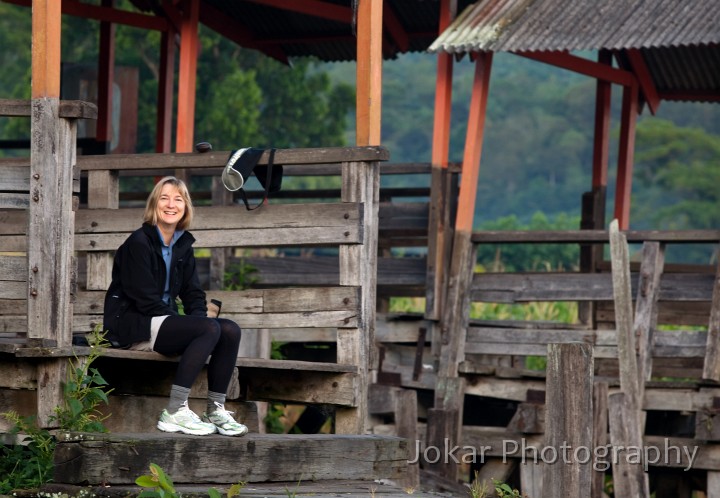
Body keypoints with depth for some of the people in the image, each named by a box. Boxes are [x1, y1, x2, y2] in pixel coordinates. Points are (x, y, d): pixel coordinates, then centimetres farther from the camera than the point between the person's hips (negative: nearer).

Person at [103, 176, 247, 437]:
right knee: (210, 329, -28)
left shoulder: (183, 246, 14)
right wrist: (197, 325, -18)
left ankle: (215, 411, -11)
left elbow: (193, 294, 13)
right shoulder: (139, 243, -10)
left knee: (230, 330, -14)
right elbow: (145, 299, -16)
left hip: (165, 321, 8)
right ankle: (174, 412, -29)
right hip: (132, 326, -8)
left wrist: (198, 320, -11)